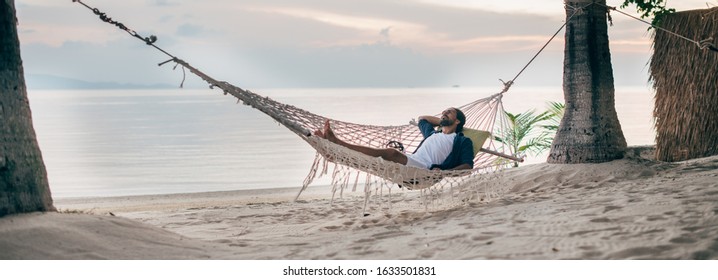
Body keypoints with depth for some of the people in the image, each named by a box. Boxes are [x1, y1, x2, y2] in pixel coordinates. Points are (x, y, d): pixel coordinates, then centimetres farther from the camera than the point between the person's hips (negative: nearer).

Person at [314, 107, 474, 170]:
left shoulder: (462, 141, 16)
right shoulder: (432, 133, 37)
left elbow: (468, 165, 1)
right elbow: (422, 119, 57)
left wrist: (444, 171, -15)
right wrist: (443, 121, 47)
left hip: (426, 169, -8)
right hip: (411, 162, 8)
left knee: (392, 153, -33)